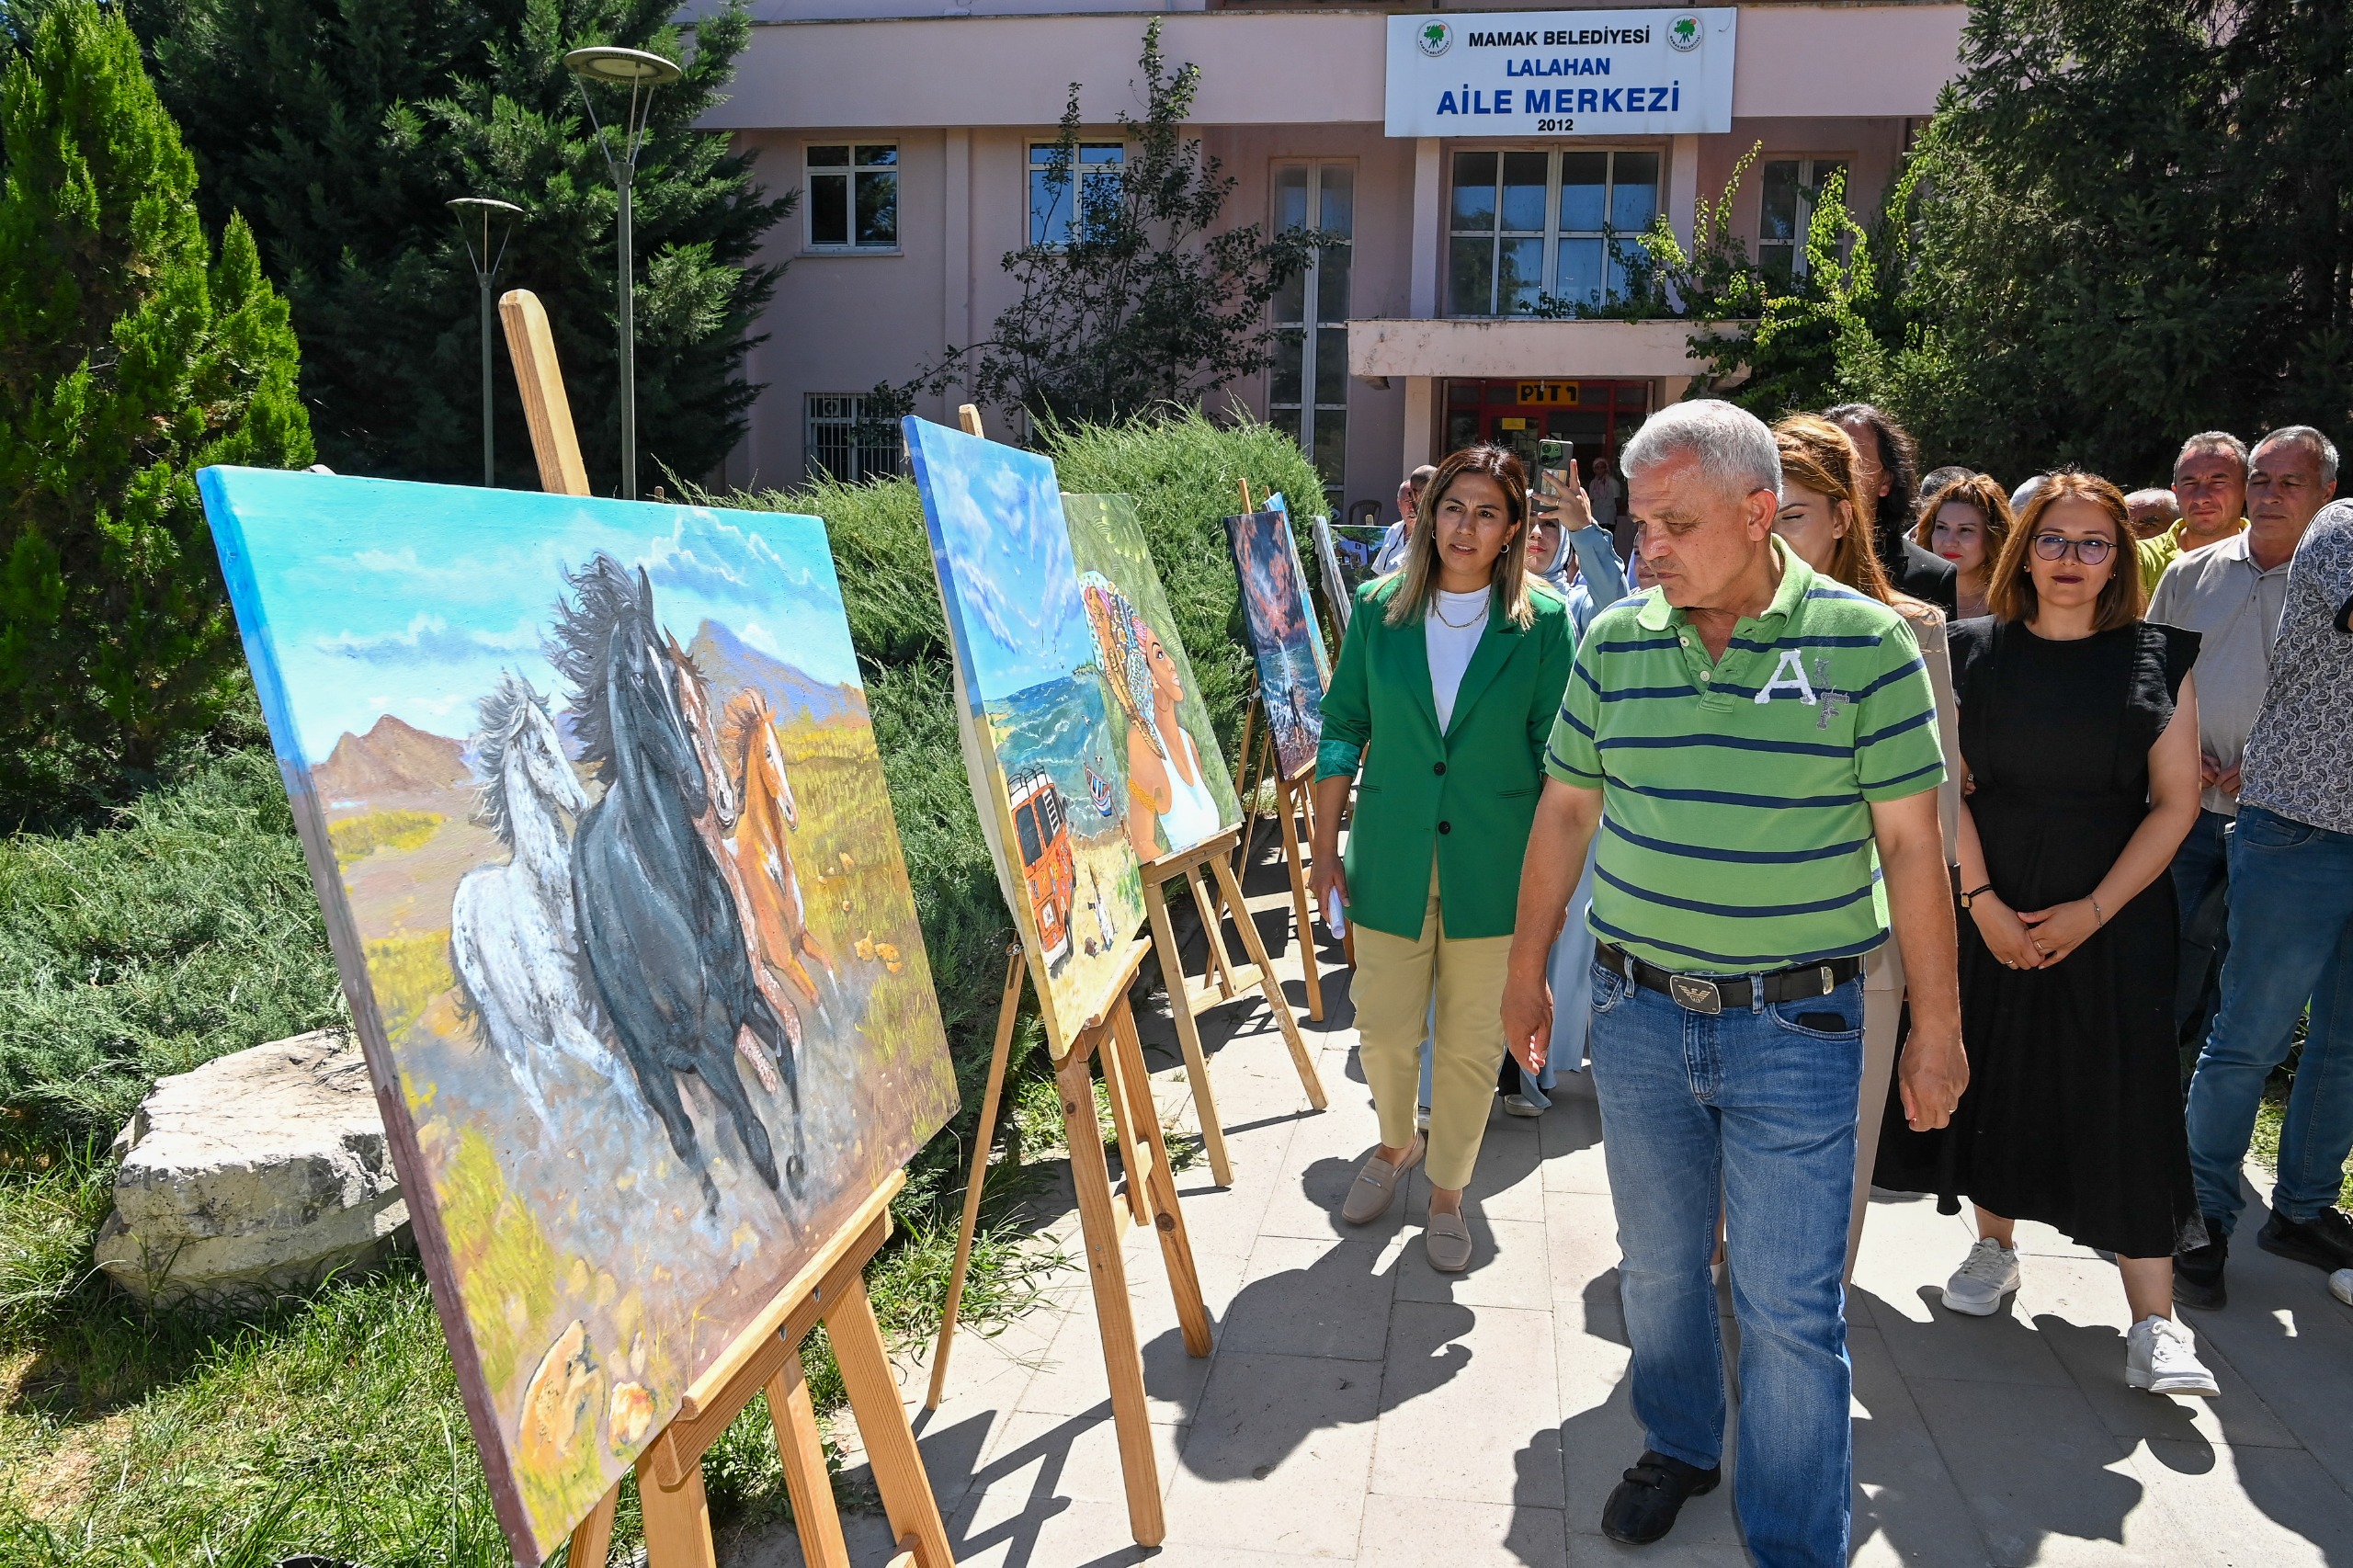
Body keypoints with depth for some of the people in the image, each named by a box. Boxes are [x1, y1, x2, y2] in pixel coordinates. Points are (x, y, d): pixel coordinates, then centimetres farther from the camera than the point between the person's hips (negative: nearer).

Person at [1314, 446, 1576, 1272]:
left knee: (1471, 1042, 10)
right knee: (1384, 1031, 9)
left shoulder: (1542, 621, -4)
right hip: (1392, 859, 1)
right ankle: (1396, 1143, 41)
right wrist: (1325, 849, 3)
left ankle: (1447, 1190, 32)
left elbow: (1558, 754, 0)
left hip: (1493, 864, -1)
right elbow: (1342, 731, 4)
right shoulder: (1378, 608, 0)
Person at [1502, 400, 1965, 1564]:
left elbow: (1911, 843, -5)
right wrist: (1527, 970, 13)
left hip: (1797, 1028, -3)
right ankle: (1677, 1444, 44)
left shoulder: (1863, 641, -9)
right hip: (1637, 1014, 4)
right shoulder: (1614, 642, 1)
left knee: (1790, 1310, 3)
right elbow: (1564, 812, 10)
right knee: (1656, 1264, 19)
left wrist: (1935, 1024, -2)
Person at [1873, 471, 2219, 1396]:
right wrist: (1983, 901, -11)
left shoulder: (2158, 659, 1)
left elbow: (2175, 803, -2)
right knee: (1991, 1071, 8)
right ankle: (1995, 1244, 29)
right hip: (1990, 906, 1)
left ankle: (2153, 1321, 1)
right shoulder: (1975, 652, 2)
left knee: (2124, 1098, -4)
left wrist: (2091, 911, -10)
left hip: (2113, 912, -1)